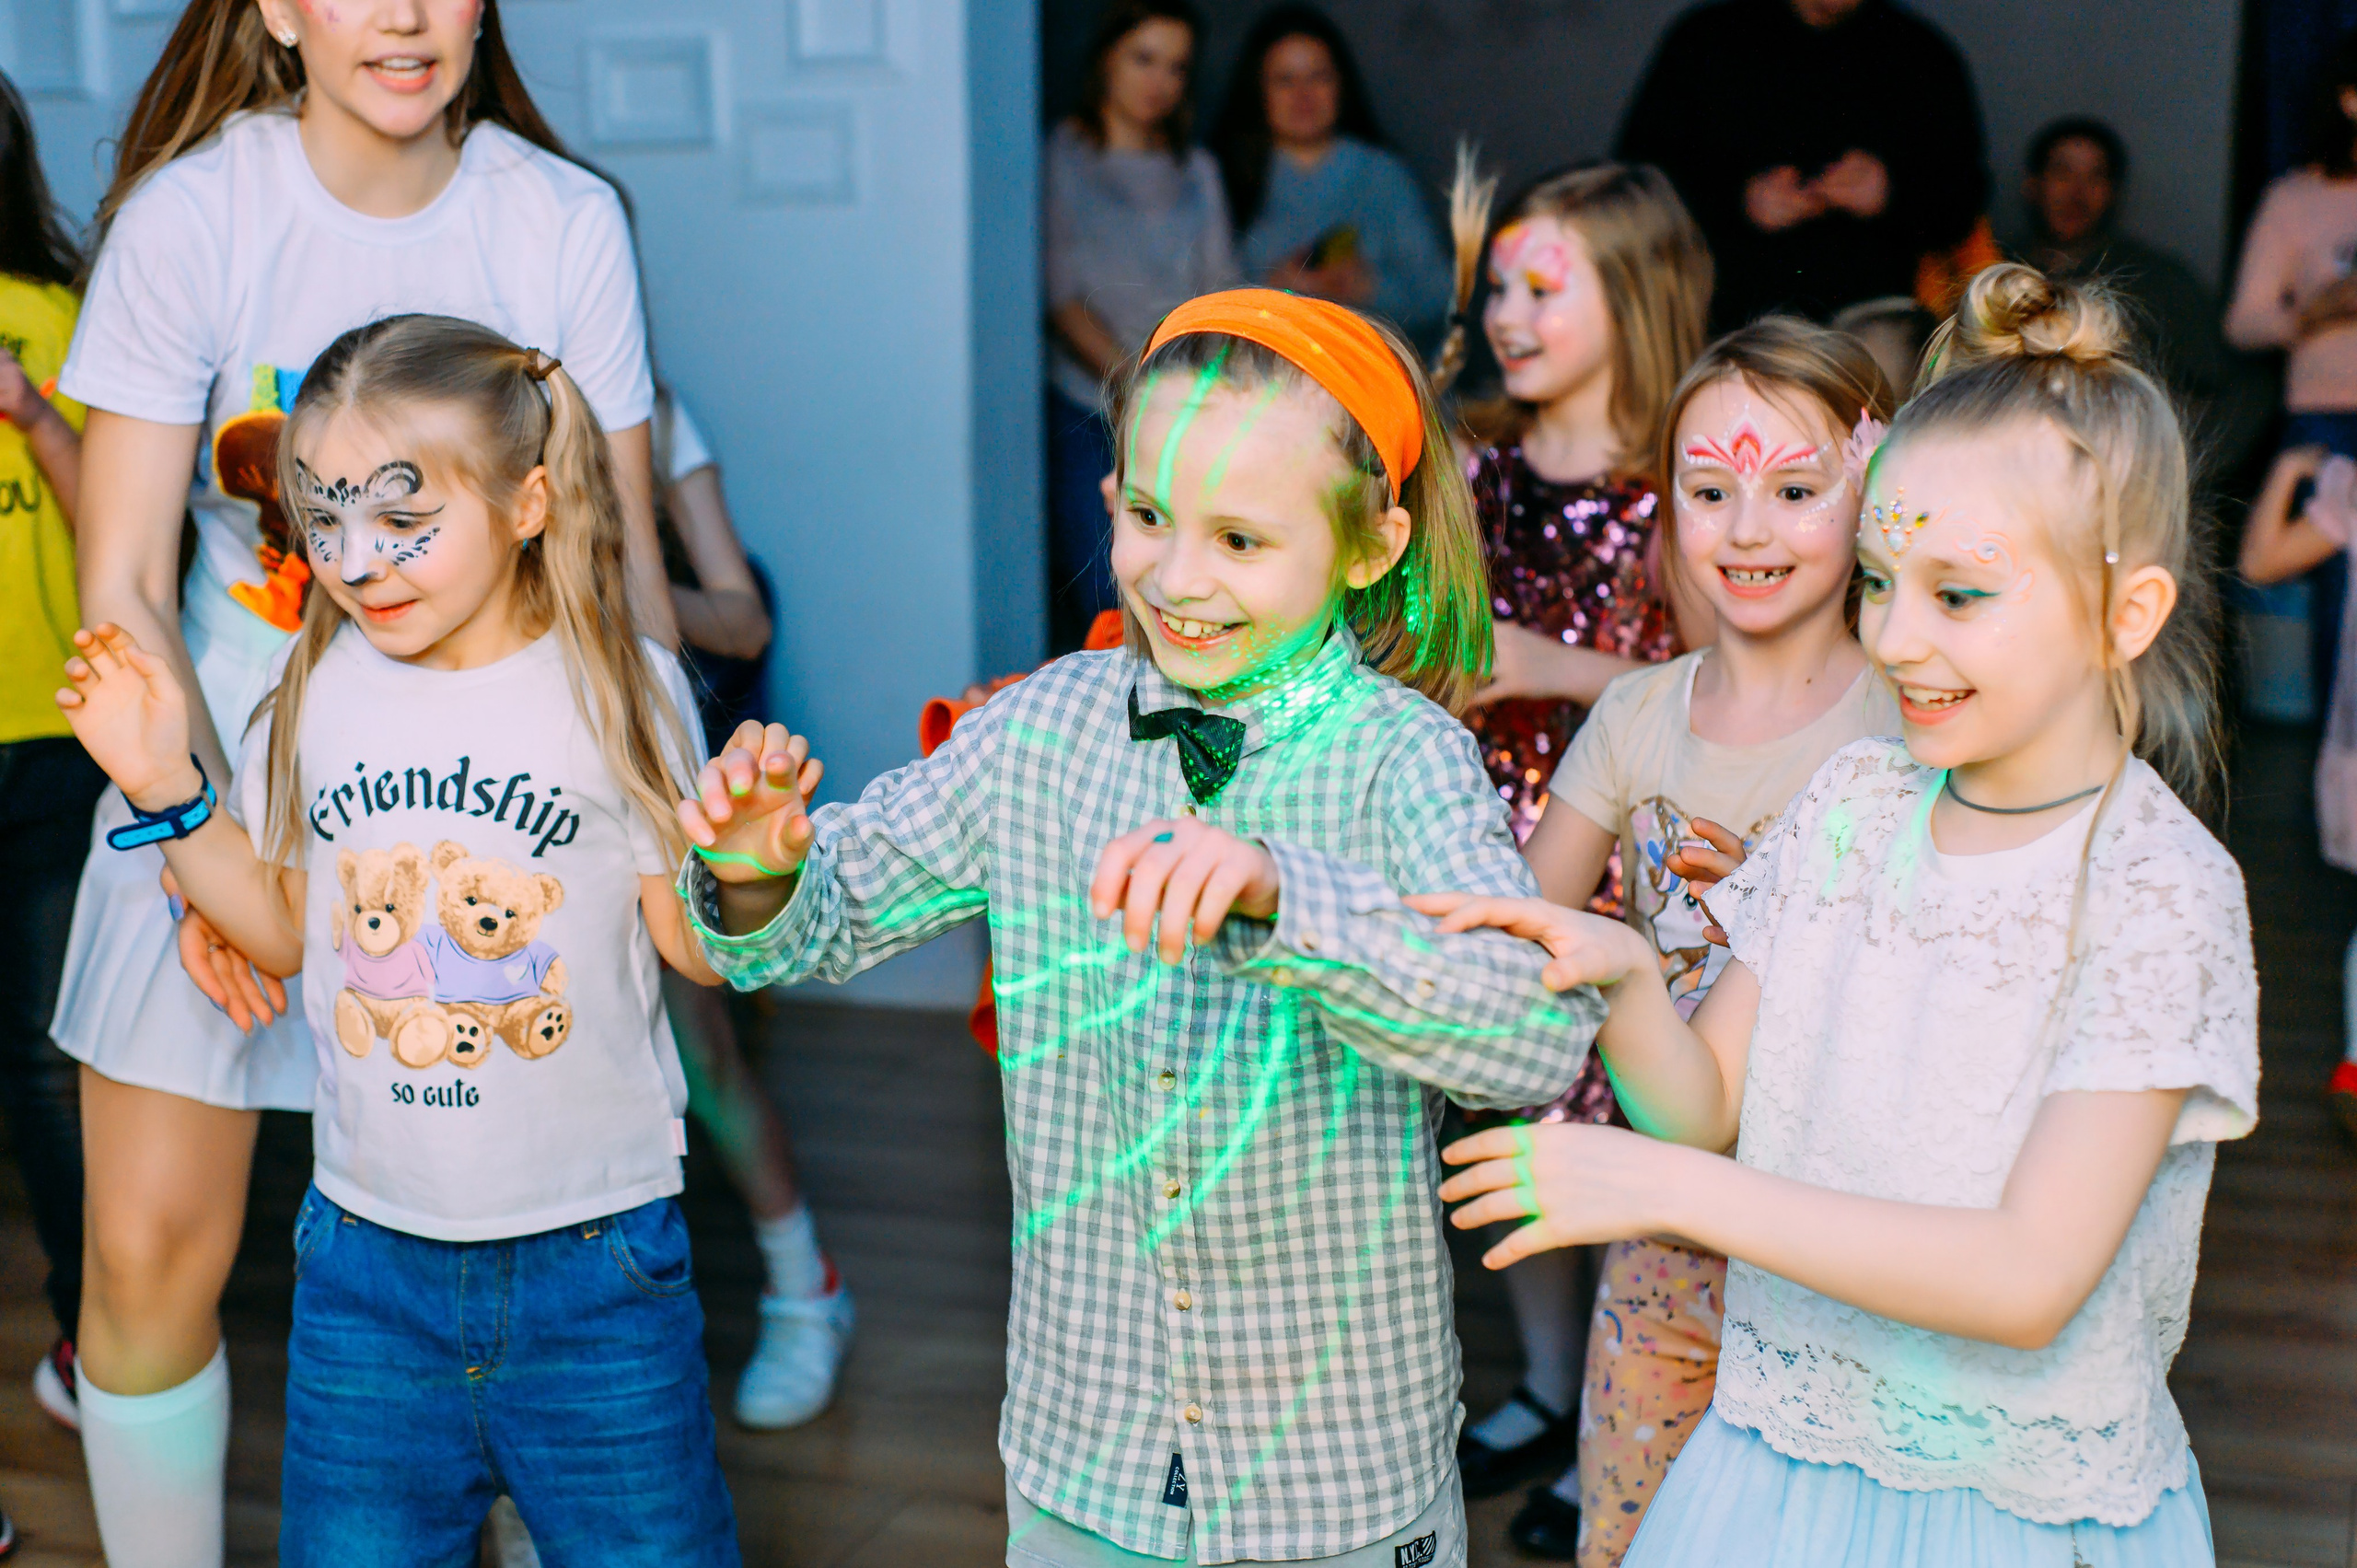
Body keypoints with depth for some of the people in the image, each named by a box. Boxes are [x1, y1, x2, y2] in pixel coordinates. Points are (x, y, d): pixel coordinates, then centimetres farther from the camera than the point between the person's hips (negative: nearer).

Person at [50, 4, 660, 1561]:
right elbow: (124, 590, -9)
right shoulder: (189, 213, -9)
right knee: (151, 1250, 0)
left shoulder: (566, 221, -6)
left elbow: (621, 568, -1)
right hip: (227, 771, 0)